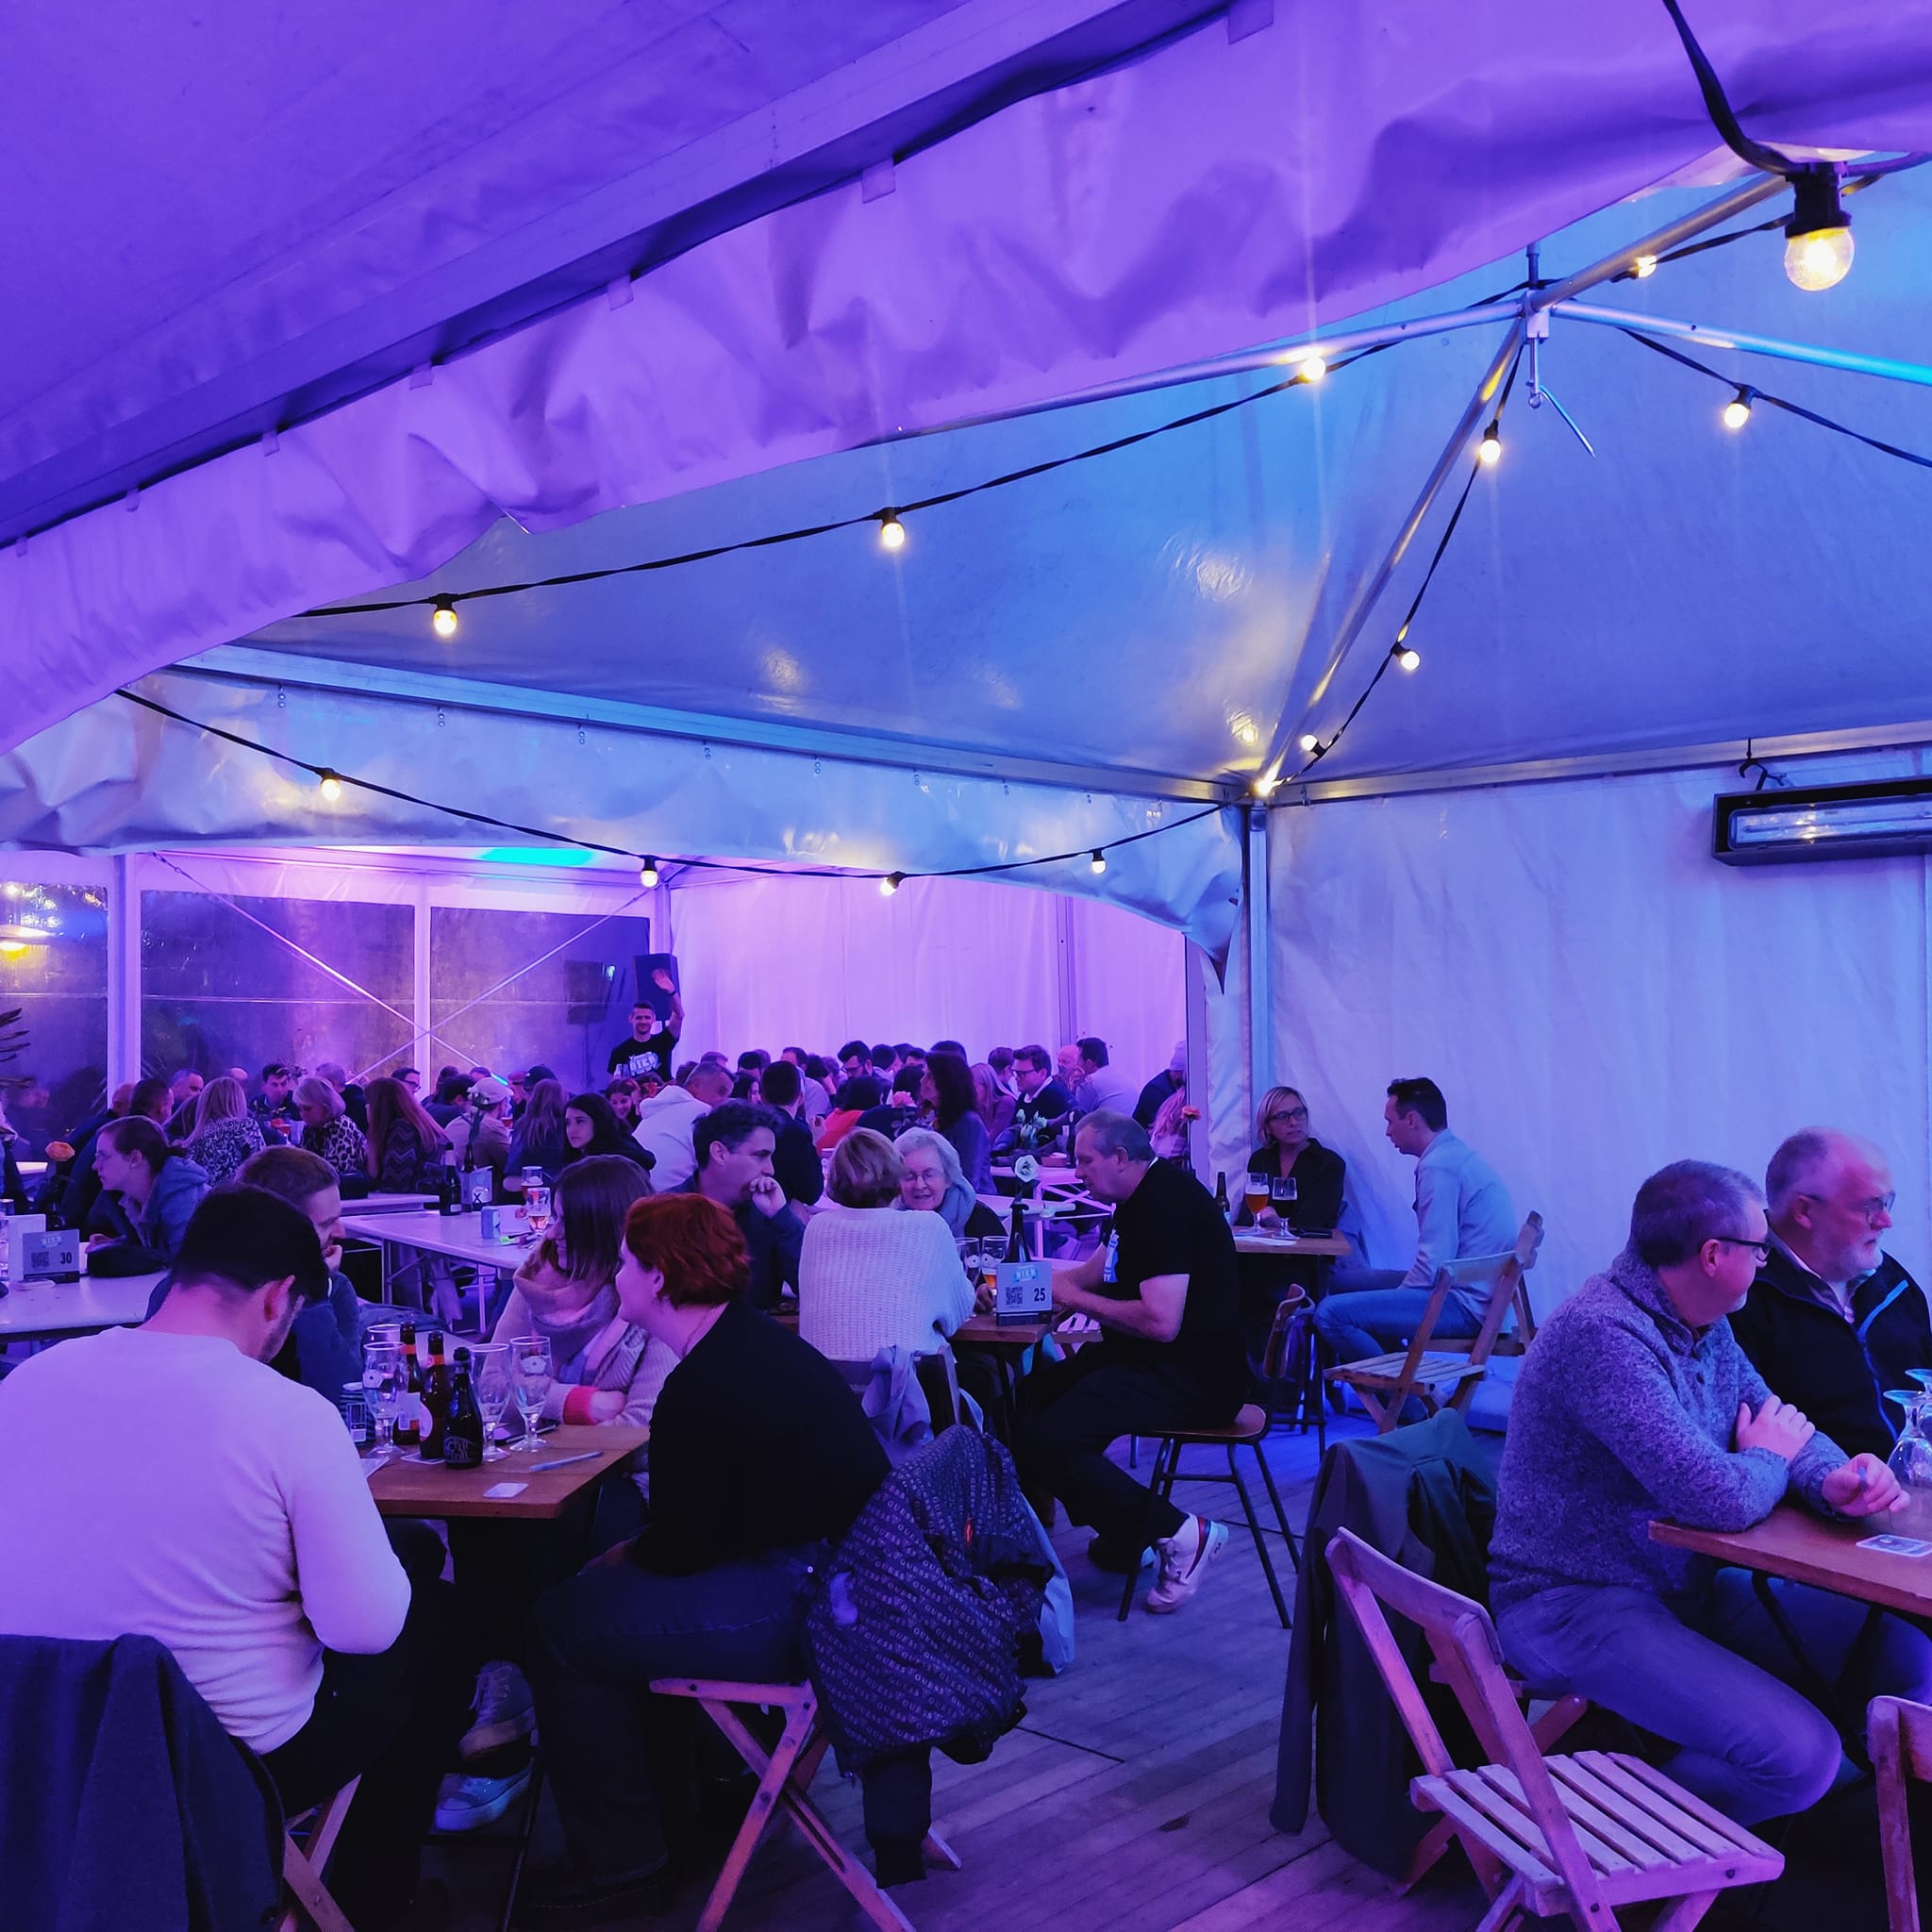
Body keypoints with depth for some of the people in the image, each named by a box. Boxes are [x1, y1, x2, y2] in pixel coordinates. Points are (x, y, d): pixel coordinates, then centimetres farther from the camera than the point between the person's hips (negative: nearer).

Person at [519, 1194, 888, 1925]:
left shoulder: (702, 1387, -20)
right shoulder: (755, 1343, 10)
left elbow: (678, 1549, -13)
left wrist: (621, 1557, 7)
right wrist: (627, 1558, 11)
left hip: (801, 1610, -10)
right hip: (840, 1578, 10)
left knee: (564, 1625, -2)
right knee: (618, 1588, 22)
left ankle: (622, 1863, 11)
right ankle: (667, 1814, 31)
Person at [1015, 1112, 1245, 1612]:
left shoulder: (1166, 1204, -20)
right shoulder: (1142, 1199, 13)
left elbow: (1161, 1322, -28)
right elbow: (1092, 1271, 24)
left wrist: (1078, 1299, -15)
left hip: (1191, 1377, -11)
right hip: (1153, 1360, 11)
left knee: (1042, 1439, -21)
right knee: (1034, 1394, 17)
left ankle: (1179, 1533, -10)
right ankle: (1124, 1538, 19)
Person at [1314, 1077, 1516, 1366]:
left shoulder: (1438, 1167, -18)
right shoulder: (1454, 1154, 15)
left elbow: (1434, 1262, -22)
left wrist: (1395, 1300, -7)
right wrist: (1399, 1294, 12)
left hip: (1465, 1303, -11)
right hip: (1473, 1291, 11)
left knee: (1332, 1314, -19)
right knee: (1340, 1281, 18)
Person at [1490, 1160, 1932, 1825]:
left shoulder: (1705, 1323, 7)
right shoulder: (1603, 1335, -26)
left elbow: (1784, 1431, 13)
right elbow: (1720, 1500, -30)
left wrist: (1834, 1479, -12)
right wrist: (1770, 1460, -6)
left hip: (1689, 1586, 10)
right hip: (1580, 1606, -9)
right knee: (1799, 1754, -24)